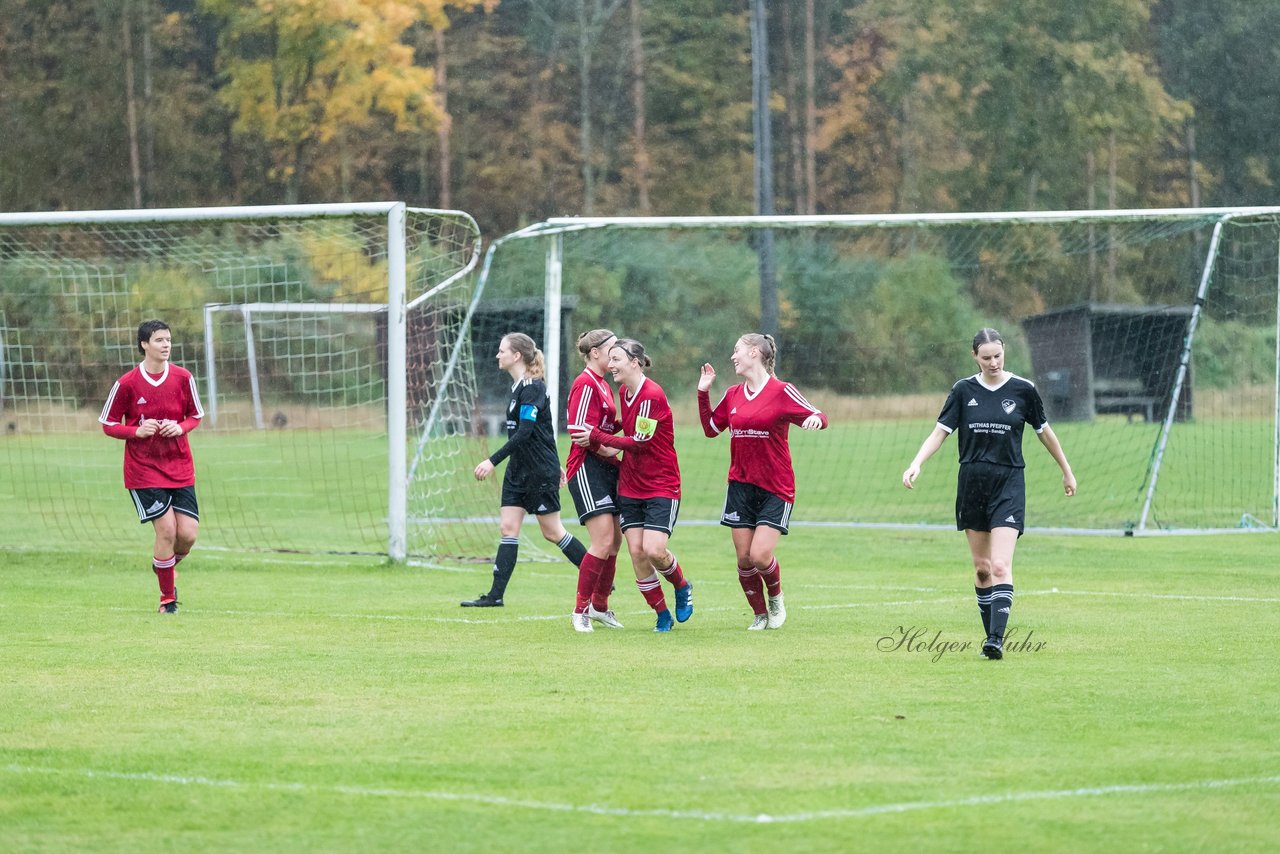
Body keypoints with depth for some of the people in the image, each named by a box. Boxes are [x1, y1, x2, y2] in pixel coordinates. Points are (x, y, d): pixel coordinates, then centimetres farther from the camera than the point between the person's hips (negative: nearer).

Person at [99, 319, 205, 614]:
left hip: (180, 468, 3)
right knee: (166, 530, -13)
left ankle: (166, 566, 31)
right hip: (143, 469, -3)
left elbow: (196, 415, 11)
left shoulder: (183, 378, -1)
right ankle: (168, 598, 5)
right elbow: (108, 424, -1)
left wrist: (181, 427, -12)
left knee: (188, 534, -4)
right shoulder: (127, 384, -9)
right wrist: (137, 431, -19)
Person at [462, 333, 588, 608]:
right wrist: (554, 464, 26)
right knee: (508, 529, 2)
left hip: (540, 472, -9)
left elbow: (524, 432, -25)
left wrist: (493, 461, -28)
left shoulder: (532, 388, -17)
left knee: (552, 532, -1)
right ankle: (495, 595, -1)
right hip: (519, 470, 9)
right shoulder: (518, 386, 12)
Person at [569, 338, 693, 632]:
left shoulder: (652, 395, -18)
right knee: (637, 552, -3)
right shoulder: (624, 392, 8)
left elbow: (639, 442, -18)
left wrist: (597, 437, -13)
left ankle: (682, 588, 15)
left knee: (653, 550, -17)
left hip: (662, 487, -7)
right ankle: (662, 615, 10)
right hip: (630, 486, 7)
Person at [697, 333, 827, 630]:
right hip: (740, 486, 5)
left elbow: (817, 417, -7)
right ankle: (760, 615, 17)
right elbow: (711, 428, 21)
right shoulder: (733, 395, 9)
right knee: (744, 558, 2)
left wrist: (816, 418, -30)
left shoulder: (781, 391, -7)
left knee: (761, 556, -14)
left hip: (775, 488, -5)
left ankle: (775, 597, 16)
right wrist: (703, 393, 12)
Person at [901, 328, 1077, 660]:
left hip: (1008, 485, -3)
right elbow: (940, 433, 0)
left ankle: (996, 639, -22)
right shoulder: (963, 390, 1)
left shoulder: (1023, 390, -3)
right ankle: (991, 634, 18)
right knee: (981, 567, 8)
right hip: (971, 484, 3)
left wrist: (1066, 471, 20)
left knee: (1000, 566, -16)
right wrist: (916, 464, -17)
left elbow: (1044, 432, 11)